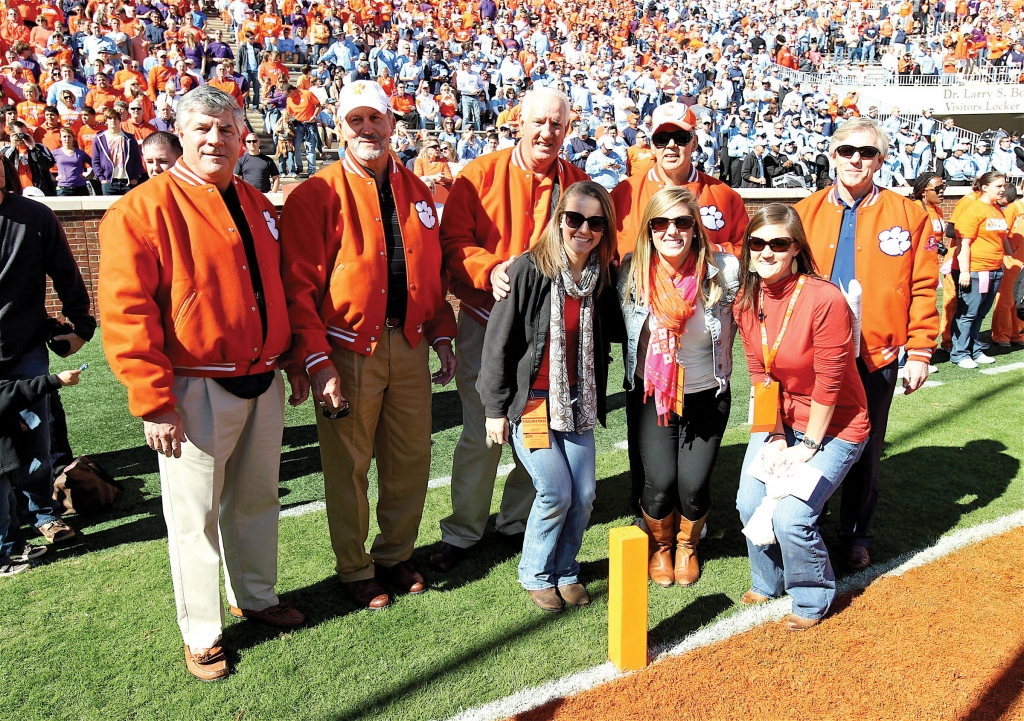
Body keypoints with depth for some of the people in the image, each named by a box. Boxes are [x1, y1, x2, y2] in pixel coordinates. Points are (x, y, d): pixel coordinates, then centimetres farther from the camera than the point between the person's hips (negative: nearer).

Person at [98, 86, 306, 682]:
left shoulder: (259, 207, 11)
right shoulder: (144, 208, -10)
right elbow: (126, 312, -15)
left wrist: (293, 362, 17)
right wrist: (153, 401, -18)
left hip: (263, 385, 6)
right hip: (196, 391, -6)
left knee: (257, 500, 19)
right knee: (196, 517, 7)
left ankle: (257, 598, 40)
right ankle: (202, 635, 25)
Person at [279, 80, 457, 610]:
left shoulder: (416, 192, 11)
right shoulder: (316, 196, -6)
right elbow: (299, 286, -11)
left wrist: (441, 335, 9)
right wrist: (317, 362, -18)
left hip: (410, 346, 5)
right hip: (349, 350, -4)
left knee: (411, 459, 12)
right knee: (349, 467, 8)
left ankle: (396, 554, 33)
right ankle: (355, 569, 27)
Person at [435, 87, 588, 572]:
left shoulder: (578, 184, 8)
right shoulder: (480, 175, -1)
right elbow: (453, 241, -5)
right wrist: (491, 270, -23)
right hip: (486, 323, -3)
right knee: (482, 433, 1)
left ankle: (518, 521, 29)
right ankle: (462, 531, 19)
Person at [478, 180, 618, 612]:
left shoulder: (602, 277, 2)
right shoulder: (528, 270, -14)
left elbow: (607, 334, 18)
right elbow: (498, 342, -11)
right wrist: (495, 408, -9)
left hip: (577, 401, 5)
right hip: (530, 400, -5)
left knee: (584, 493, 3)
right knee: (556, 492, -5)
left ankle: (565, 570, 27)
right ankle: (535, 576, 20)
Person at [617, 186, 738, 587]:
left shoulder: (724, 272, -16)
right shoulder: (631, 274, -11)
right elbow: (618, 329, 7)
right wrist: (635, 382, 6)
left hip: (707, 395, 0)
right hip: (652, 395, 0)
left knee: (694, 485, -7)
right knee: (660, 482, -9)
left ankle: (688, 545, 28)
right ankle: (659, 546, 25)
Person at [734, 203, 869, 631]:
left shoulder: (825, 300, -25)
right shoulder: (747, 301, -6)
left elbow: (828, 384, -20)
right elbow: (760, 375, -1)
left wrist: (808, 446, -14)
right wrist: (775, 436, -5)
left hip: (833, 425, -5)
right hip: (780, 420, 5)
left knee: (790, 515, -16)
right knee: (750, 504, -5)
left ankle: (814, 599, 14)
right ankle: (768, 582, 25)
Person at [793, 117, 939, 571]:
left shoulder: (908, 214, 0)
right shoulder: (804, 214, 3)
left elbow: (923, 288, -1)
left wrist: (920, 351, -6)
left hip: (877, 357, 0)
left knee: (865, 451, 12)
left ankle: (856, 537, 31)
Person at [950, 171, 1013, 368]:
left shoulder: (999, 211, 13)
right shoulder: (974, 210, -11)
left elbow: (1004, 239, 24)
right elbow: (964, 243, -15)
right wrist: (964, 271, -19)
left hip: (995, 270, 8)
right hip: (974, 271, -8)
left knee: (981, 313, 13)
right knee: (968, 313, -3)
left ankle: (974, 350, 21)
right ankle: (959, 353, 4)